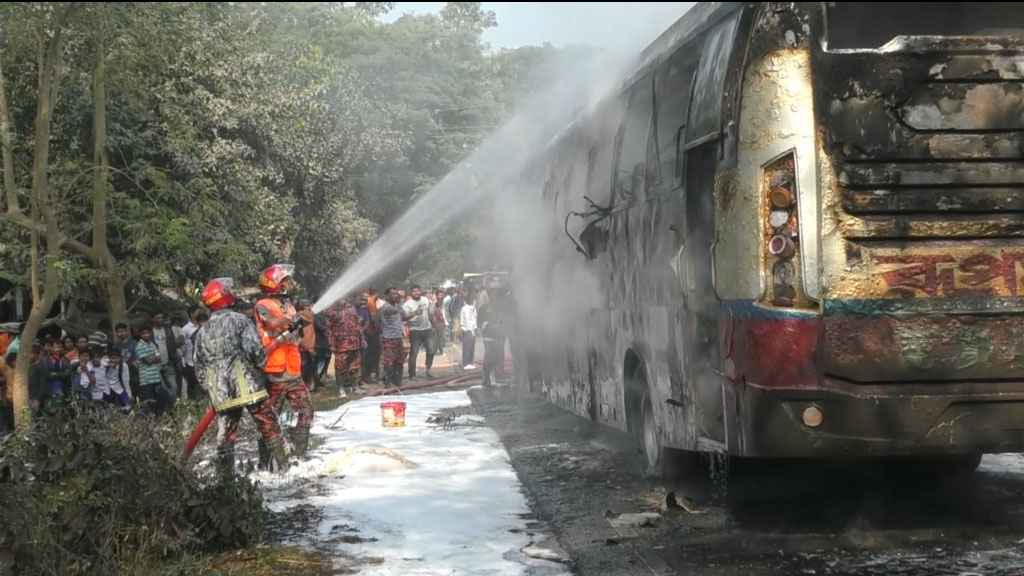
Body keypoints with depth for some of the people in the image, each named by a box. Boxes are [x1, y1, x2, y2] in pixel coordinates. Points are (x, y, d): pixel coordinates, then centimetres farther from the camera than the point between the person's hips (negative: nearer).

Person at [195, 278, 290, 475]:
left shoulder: (202, 332, 10)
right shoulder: (239, 320, -7)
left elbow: (200, 368, 11)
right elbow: (254, 349, -16)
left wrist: (210, 391, 19)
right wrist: (261, 363, 4)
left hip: (221, 393, 5)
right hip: (249, 386, -5)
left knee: (227, 432, 12)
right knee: (269, 428, 4)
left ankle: (225, 473, 11)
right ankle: (281, 465, 4)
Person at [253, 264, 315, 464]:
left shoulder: (290, 308, 16)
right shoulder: (263, 306, -5)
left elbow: (307, 341, 17)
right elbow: (274, 323, -27)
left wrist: (309, 323, 0)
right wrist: (298, 317, -20)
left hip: (293, 373, 7)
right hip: (274, 374, -7)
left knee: (305, 411, 3)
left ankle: (298, 455, 10)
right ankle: (266, 462, 5)